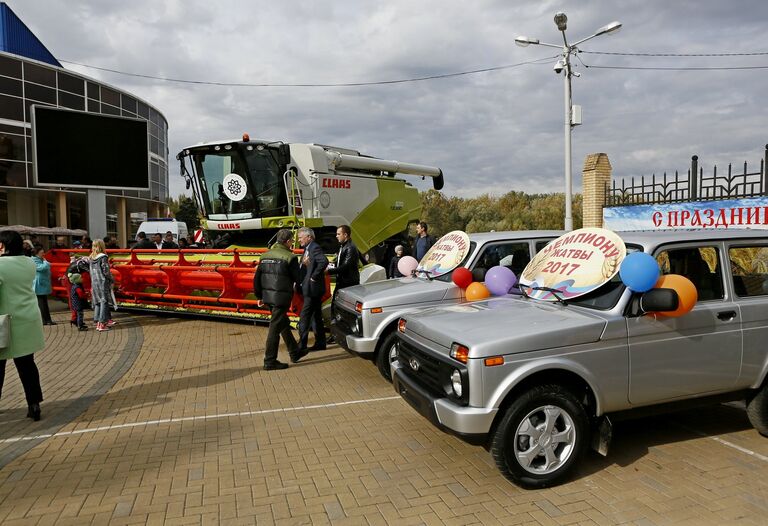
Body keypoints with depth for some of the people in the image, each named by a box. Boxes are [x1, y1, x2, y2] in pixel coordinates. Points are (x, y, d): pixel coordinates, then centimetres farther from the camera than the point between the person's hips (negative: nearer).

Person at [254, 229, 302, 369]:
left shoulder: (265, 255, 9)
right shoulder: (289, 257, -12)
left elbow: (257, 278, 10)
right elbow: (298, 278, -9)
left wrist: (259, 295, 18)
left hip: (268, 296, 8)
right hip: (281, 298, -8)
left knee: (284, 324, 20)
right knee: (275, 327, -1)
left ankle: (294, 352, 33)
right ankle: (270, 361, 5)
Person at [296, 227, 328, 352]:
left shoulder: (315, 248, -15)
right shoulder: (308, 249, 15)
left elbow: (324, 261, -31)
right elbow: (304, 268, 14)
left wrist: (314, 277, -23)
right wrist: (299, 283, -2)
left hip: (313, 289, -10)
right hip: (311, 289, 10)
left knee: (304, 317, -6)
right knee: (316, 316, 14)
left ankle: (302, 345, 0)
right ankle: (320, 343, 21)